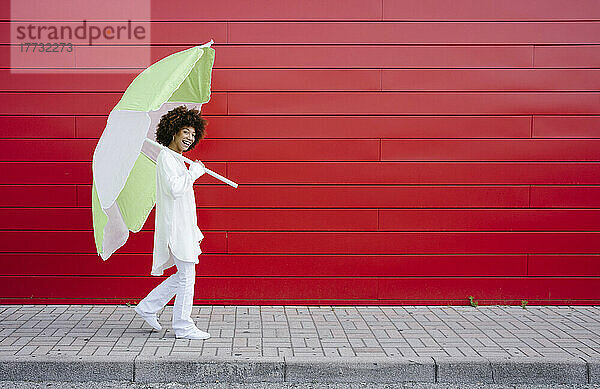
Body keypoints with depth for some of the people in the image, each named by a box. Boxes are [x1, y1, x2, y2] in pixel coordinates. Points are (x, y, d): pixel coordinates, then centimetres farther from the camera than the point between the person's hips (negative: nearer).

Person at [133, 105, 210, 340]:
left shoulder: (176, 159, 19)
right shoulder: (166, 156, -11)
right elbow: (175, 188, -23)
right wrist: (194, 172, -11)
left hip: (183, 225, 10)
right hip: (174, 226, -10)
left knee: (184, 275, 14)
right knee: (186, 274, -4)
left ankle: (148, 307, 24)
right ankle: (183, 327, 5)